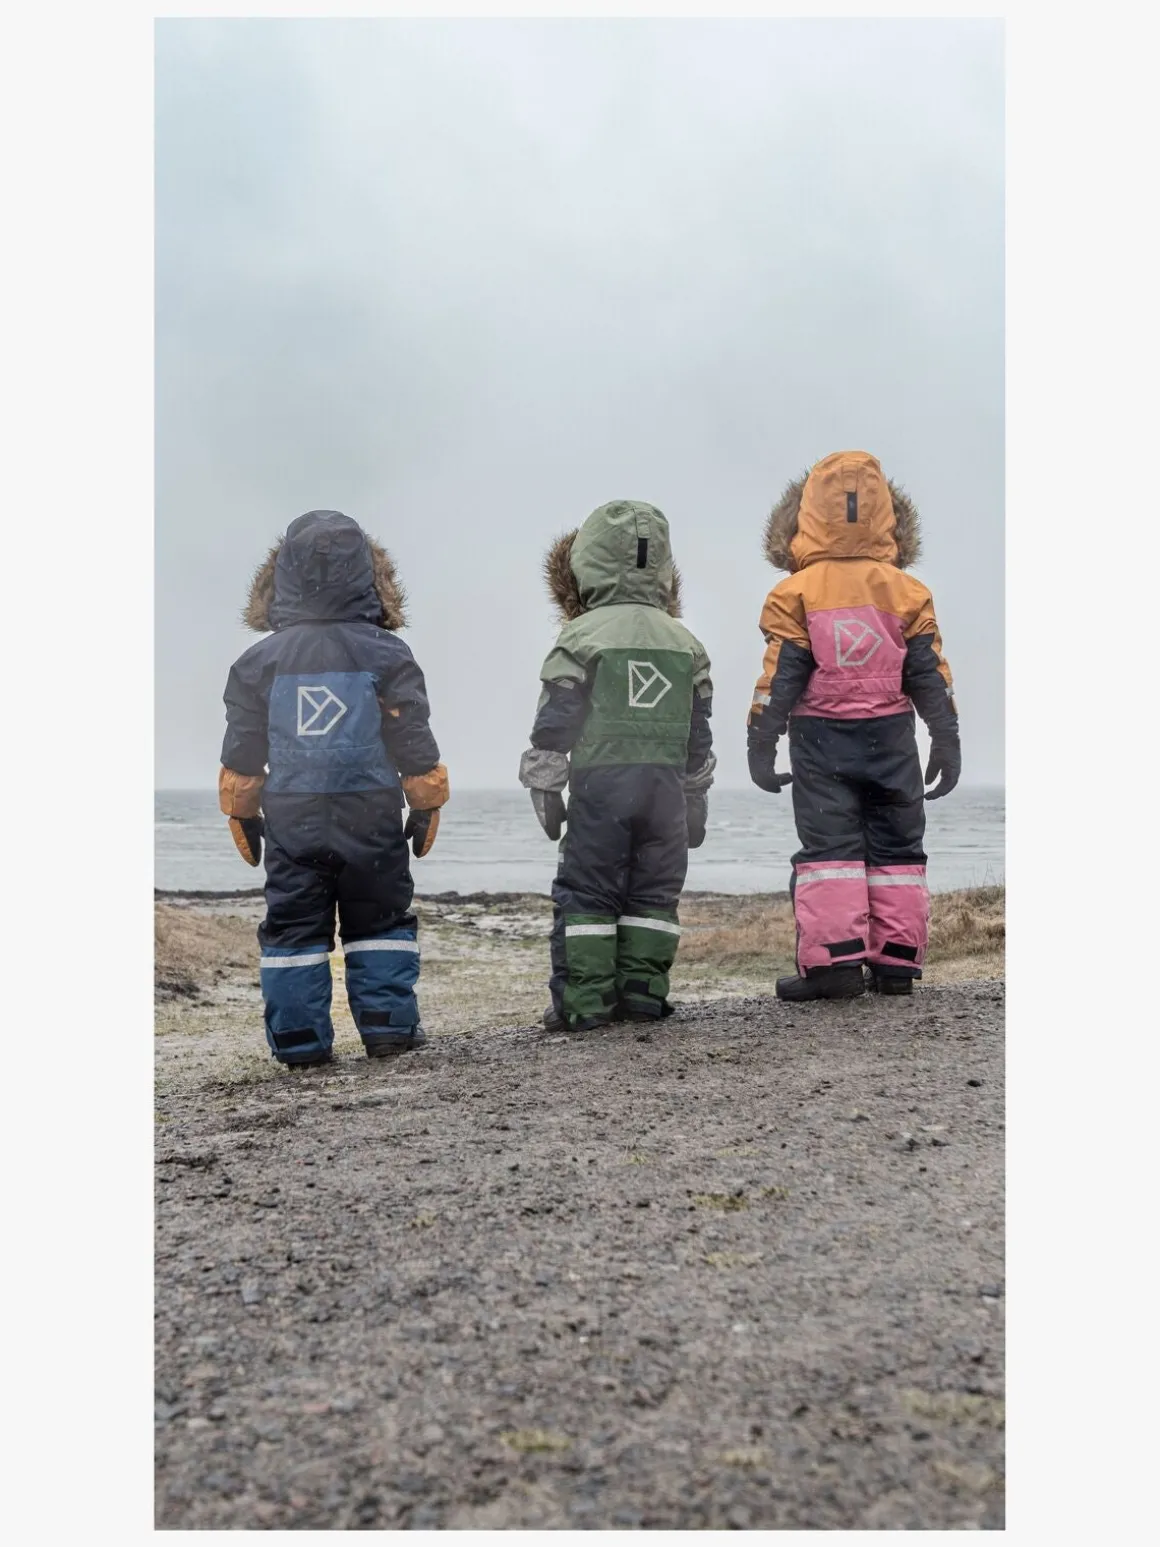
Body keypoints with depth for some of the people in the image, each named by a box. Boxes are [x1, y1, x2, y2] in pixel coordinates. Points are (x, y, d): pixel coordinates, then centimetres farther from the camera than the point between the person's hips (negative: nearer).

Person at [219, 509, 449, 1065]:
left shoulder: (261, 660, -1)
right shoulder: (386, 654, -5)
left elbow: (242, 751, 4)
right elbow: (413, 743, -1)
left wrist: (242, 812, 16)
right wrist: (427, 805, 10)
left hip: (291, 817, 1)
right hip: (371, 816, -1)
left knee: (293, 925, 8)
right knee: (380, 919, 11)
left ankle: (299, 1038, 7)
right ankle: (387, 1023, 7)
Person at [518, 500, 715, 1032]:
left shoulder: (581, 635, -4)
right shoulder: (684, 642, 11)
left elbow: (554, 722, -5)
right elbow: (698, 732, 15)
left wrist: (545, 788, 3)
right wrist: (696, 799, 23)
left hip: (599, 784, -4)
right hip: (666, 784, 4)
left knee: (585, 893, 1)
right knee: (654, 893, 10)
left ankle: (584, 1000, -2)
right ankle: (642, 992, 8)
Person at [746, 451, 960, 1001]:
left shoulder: (796, 593, -3)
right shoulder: (908, 592, 4)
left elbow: (780, 677, -6)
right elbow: (930, 675, 5)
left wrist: (761, 743, 1)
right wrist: (946, 743, 12)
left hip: (820, 739, -2)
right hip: (892, 738, 2)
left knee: (828, 847, -2)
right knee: (896, 848, 9)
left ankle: (834, 961, -10)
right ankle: (896, 962, 9)